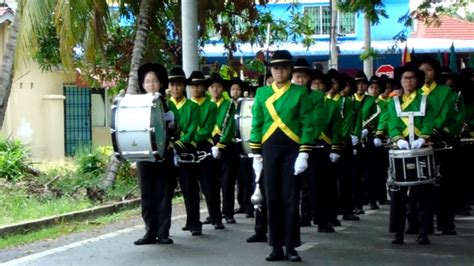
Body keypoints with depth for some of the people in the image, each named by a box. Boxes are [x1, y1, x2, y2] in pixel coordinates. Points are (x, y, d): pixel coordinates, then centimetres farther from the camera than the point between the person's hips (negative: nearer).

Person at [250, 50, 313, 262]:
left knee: (291, 199, -2)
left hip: (292, 150, -2)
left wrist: (304, 153, -10)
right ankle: (276, 247, 10)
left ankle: (291, 247, 4)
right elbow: (256, 125, 9)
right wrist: (256, 154, 4)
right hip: (269, 150, 2)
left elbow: (307, 125, -3)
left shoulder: (300, 93, 0)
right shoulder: (262, 93, 8)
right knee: (272, 199, 4)